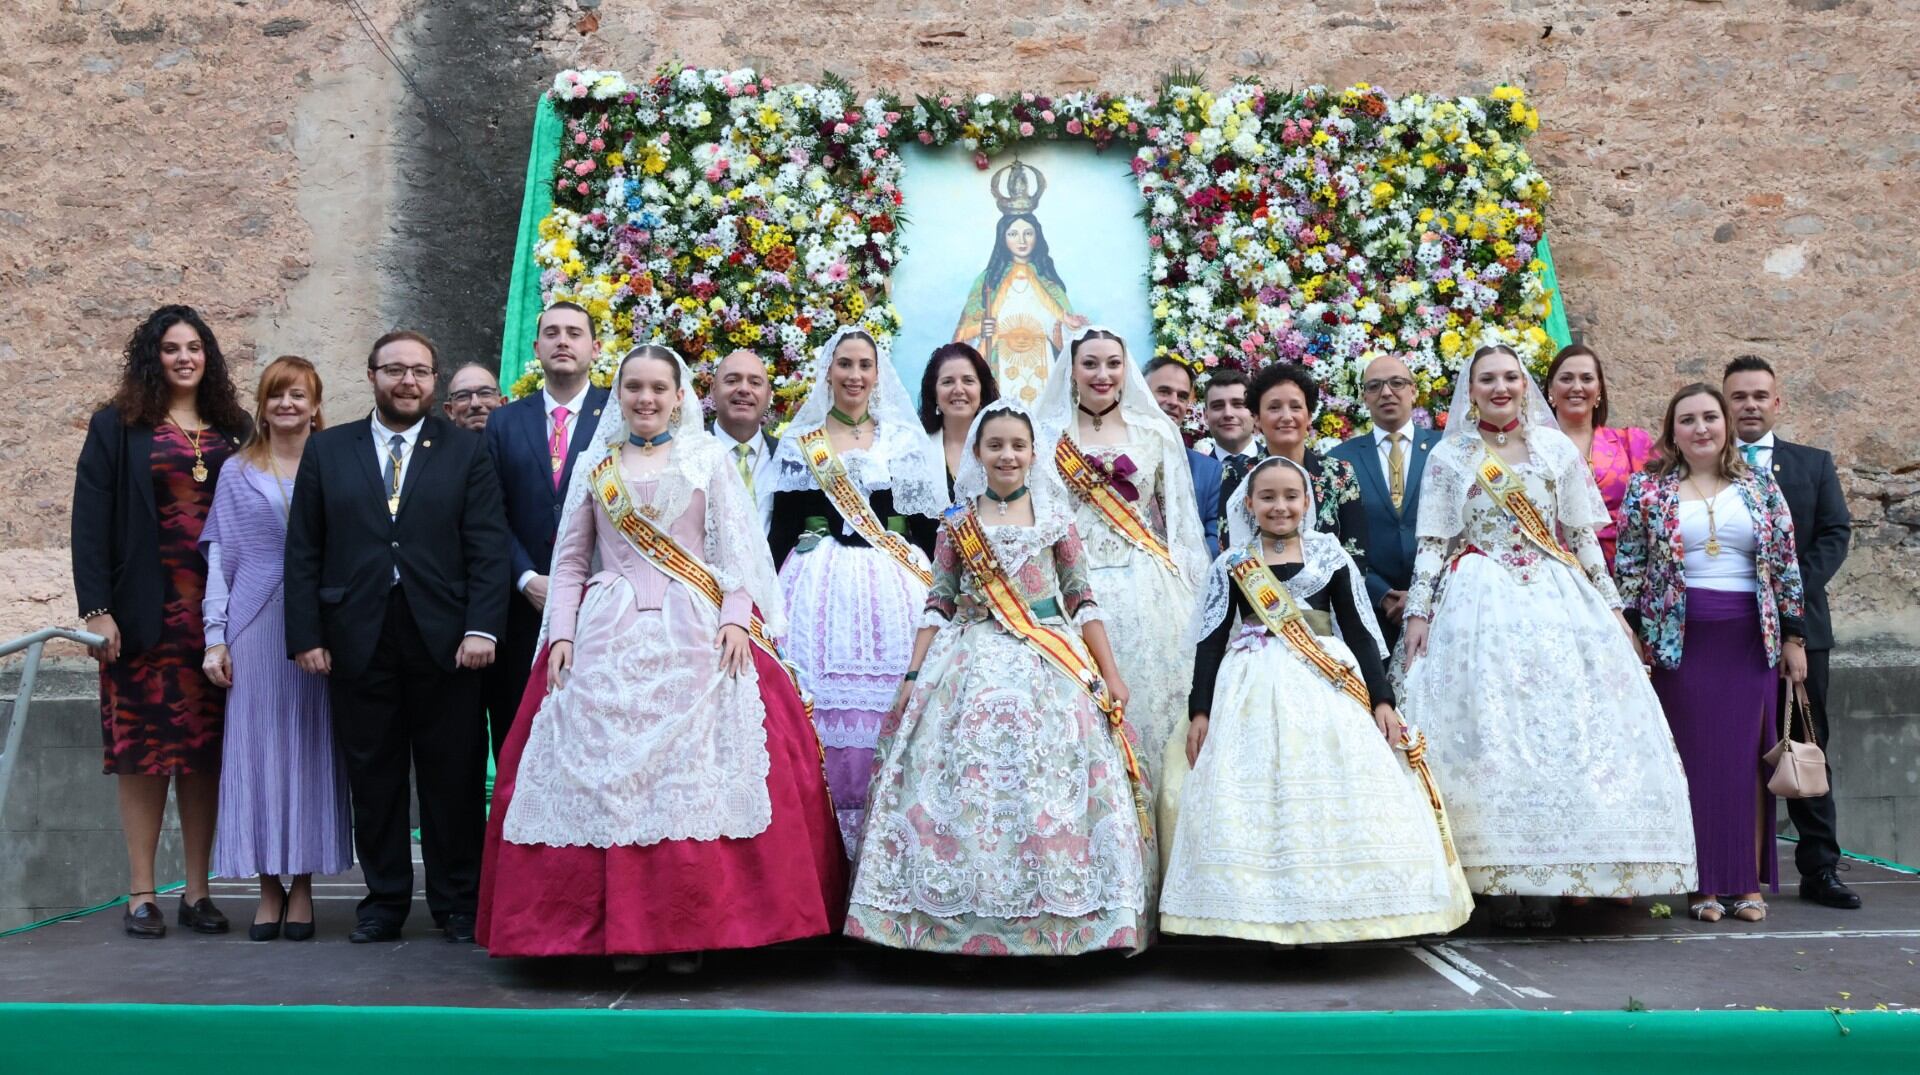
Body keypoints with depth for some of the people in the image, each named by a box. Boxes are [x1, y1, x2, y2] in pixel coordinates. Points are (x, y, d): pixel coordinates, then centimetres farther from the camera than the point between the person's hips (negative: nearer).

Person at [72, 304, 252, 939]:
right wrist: (95, 609, -11)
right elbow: (90, 522, -2)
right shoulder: (117, 428, 3)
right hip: (146, 614, -2)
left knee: (207, 749, 4)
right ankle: (141, 894, 6)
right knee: (144, 747, 0)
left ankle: (198, 892, 10)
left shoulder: (233, 430, 11)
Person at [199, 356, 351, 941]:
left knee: (311, 749, 1)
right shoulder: (237, 472, 10)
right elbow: (219, 558, 9)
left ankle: (302, 888, 9)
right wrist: (216, 637, 2)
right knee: (256, 749, 1)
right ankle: (269, 888, 9)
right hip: (254, 627, 1)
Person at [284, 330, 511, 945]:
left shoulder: (466, 452, 6)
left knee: (454, 778, 4)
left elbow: (488, 548, -1)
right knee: (372, 777, 8)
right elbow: (303, 551, 7)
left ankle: (457, 904, 15)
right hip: (358, 641, 1)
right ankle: (385, 901, 20)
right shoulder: (327, 450, 10)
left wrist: (482, 629, -11)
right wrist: (306, 635, -1)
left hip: (445, 641, -1)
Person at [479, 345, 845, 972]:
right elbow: (569, 560, 13)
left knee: (695, 772, -9)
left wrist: (736, 617, -11)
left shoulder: (710, 458, 10)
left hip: (695, 637, -2)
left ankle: (691, 929, -2)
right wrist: (562, 633, 1)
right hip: (608, 637, 2)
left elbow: (736, 546, 3)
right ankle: (620, 927, 4)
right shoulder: (594, 465, 15)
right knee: (608, 772, -4)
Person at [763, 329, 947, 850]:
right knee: (821, 713, -6)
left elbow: (926, 528, 9)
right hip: (819, 590, -1)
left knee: (890, 719, -5)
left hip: (893, 593, 1)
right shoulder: (800, 442, 9)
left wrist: (930, 595, 0)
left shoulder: (906, 442, 11)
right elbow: (781, 532, 7)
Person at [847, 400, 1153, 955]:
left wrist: (1110, 674, 3)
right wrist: (913, 675, 2)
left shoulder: (1055, 514, 6)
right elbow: (939, 603, 8)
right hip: (974, 669, 1)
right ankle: (962, 918, 7)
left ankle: (1053, 918, 6)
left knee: (1048, 789, -4)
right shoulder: (958, 519, 8)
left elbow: (1082, 599, 6)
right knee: (966, 791, -2)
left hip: (1053, 665, 0)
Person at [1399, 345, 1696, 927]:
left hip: (1557, 601, 2)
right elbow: (1432, 545, 3)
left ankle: (1547, 880, 4)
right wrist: (1419, 613, -6)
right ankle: (1502, 880, -1)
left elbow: (1583, 537, 11)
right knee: (1489, 733, -6)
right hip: (1480, 607, -2)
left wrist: (1612, 606, 8)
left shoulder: (1556, 448, 10)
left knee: (1560, 731, -3)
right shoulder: (1448, 456, 6)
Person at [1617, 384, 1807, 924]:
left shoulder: (1760, 487, 7)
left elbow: (1785, 565, 7)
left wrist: (1793, 635, 4)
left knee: (1746, 759, 5)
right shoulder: (1647, 490, 2)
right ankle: (1703, 884, 8)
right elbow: (1629, 569, 1)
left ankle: (1747, 881, 13)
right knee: (1694, 759, 1)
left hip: (1750, 638, 2)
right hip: (1682, 641, -1)